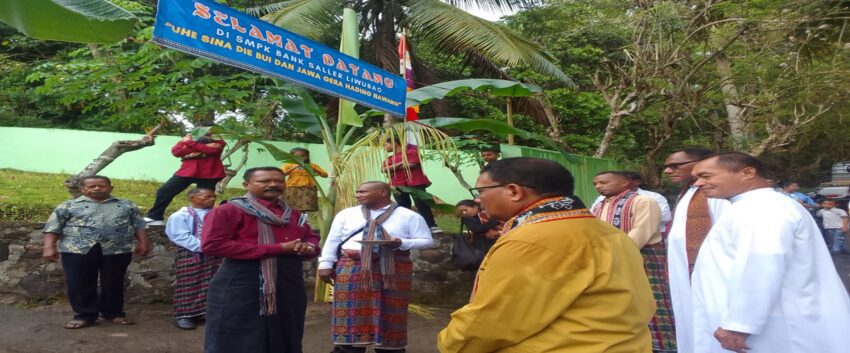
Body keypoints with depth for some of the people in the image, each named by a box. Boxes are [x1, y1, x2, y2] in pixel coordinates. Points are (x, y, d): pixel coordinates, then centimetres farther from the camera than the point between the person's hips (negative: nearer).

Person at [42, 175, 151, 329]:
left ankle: (113, 313, 20)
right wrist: (49, 247, -4)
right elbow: (53, 227, 5)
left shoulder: (126, 205, 13)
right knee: (80, 284, 2)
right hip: (78, 250, 0)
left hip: (117, 251, 1)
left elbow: (138, 225, 12)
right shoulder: (68, 206, 9)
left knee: (113, 283, 6)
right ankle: (84, 315, 15)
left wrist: (143, 243, 3)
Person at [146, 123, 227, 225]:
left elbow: (210, 150, -16)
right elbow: (176, 151, -4)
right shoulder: (187, 139, 11)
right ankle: (154, 217, 9)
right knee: (164, 191, 1)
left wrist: (190, 143, -10)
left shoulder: (218, 143, 5)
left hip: (208, 175, -2)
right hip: (186, 172, 2)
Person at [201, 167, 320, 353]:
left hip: (289, 288, 6)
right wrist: (278, 248, -18)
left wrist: (309, 247, -4)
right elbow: (212, 244, -18)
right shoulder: (228, 211, -7)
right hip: (240, 289, -6)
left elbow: (312, 237, 27)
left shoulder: (294, 215, 14)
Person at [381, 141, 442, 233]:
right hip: (397, 185, 5)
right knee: (403, 207, 7)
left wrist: (392, 168, -1)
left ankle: (432, 226, -9)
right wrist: (400, 163, -7)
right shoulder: (390, 157, 18)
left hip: (414, 183, -5)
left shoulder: (411, 150, 1)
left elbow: (412, 164, -12)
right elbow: (383, 169, 3)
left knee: (422, 205, -8)